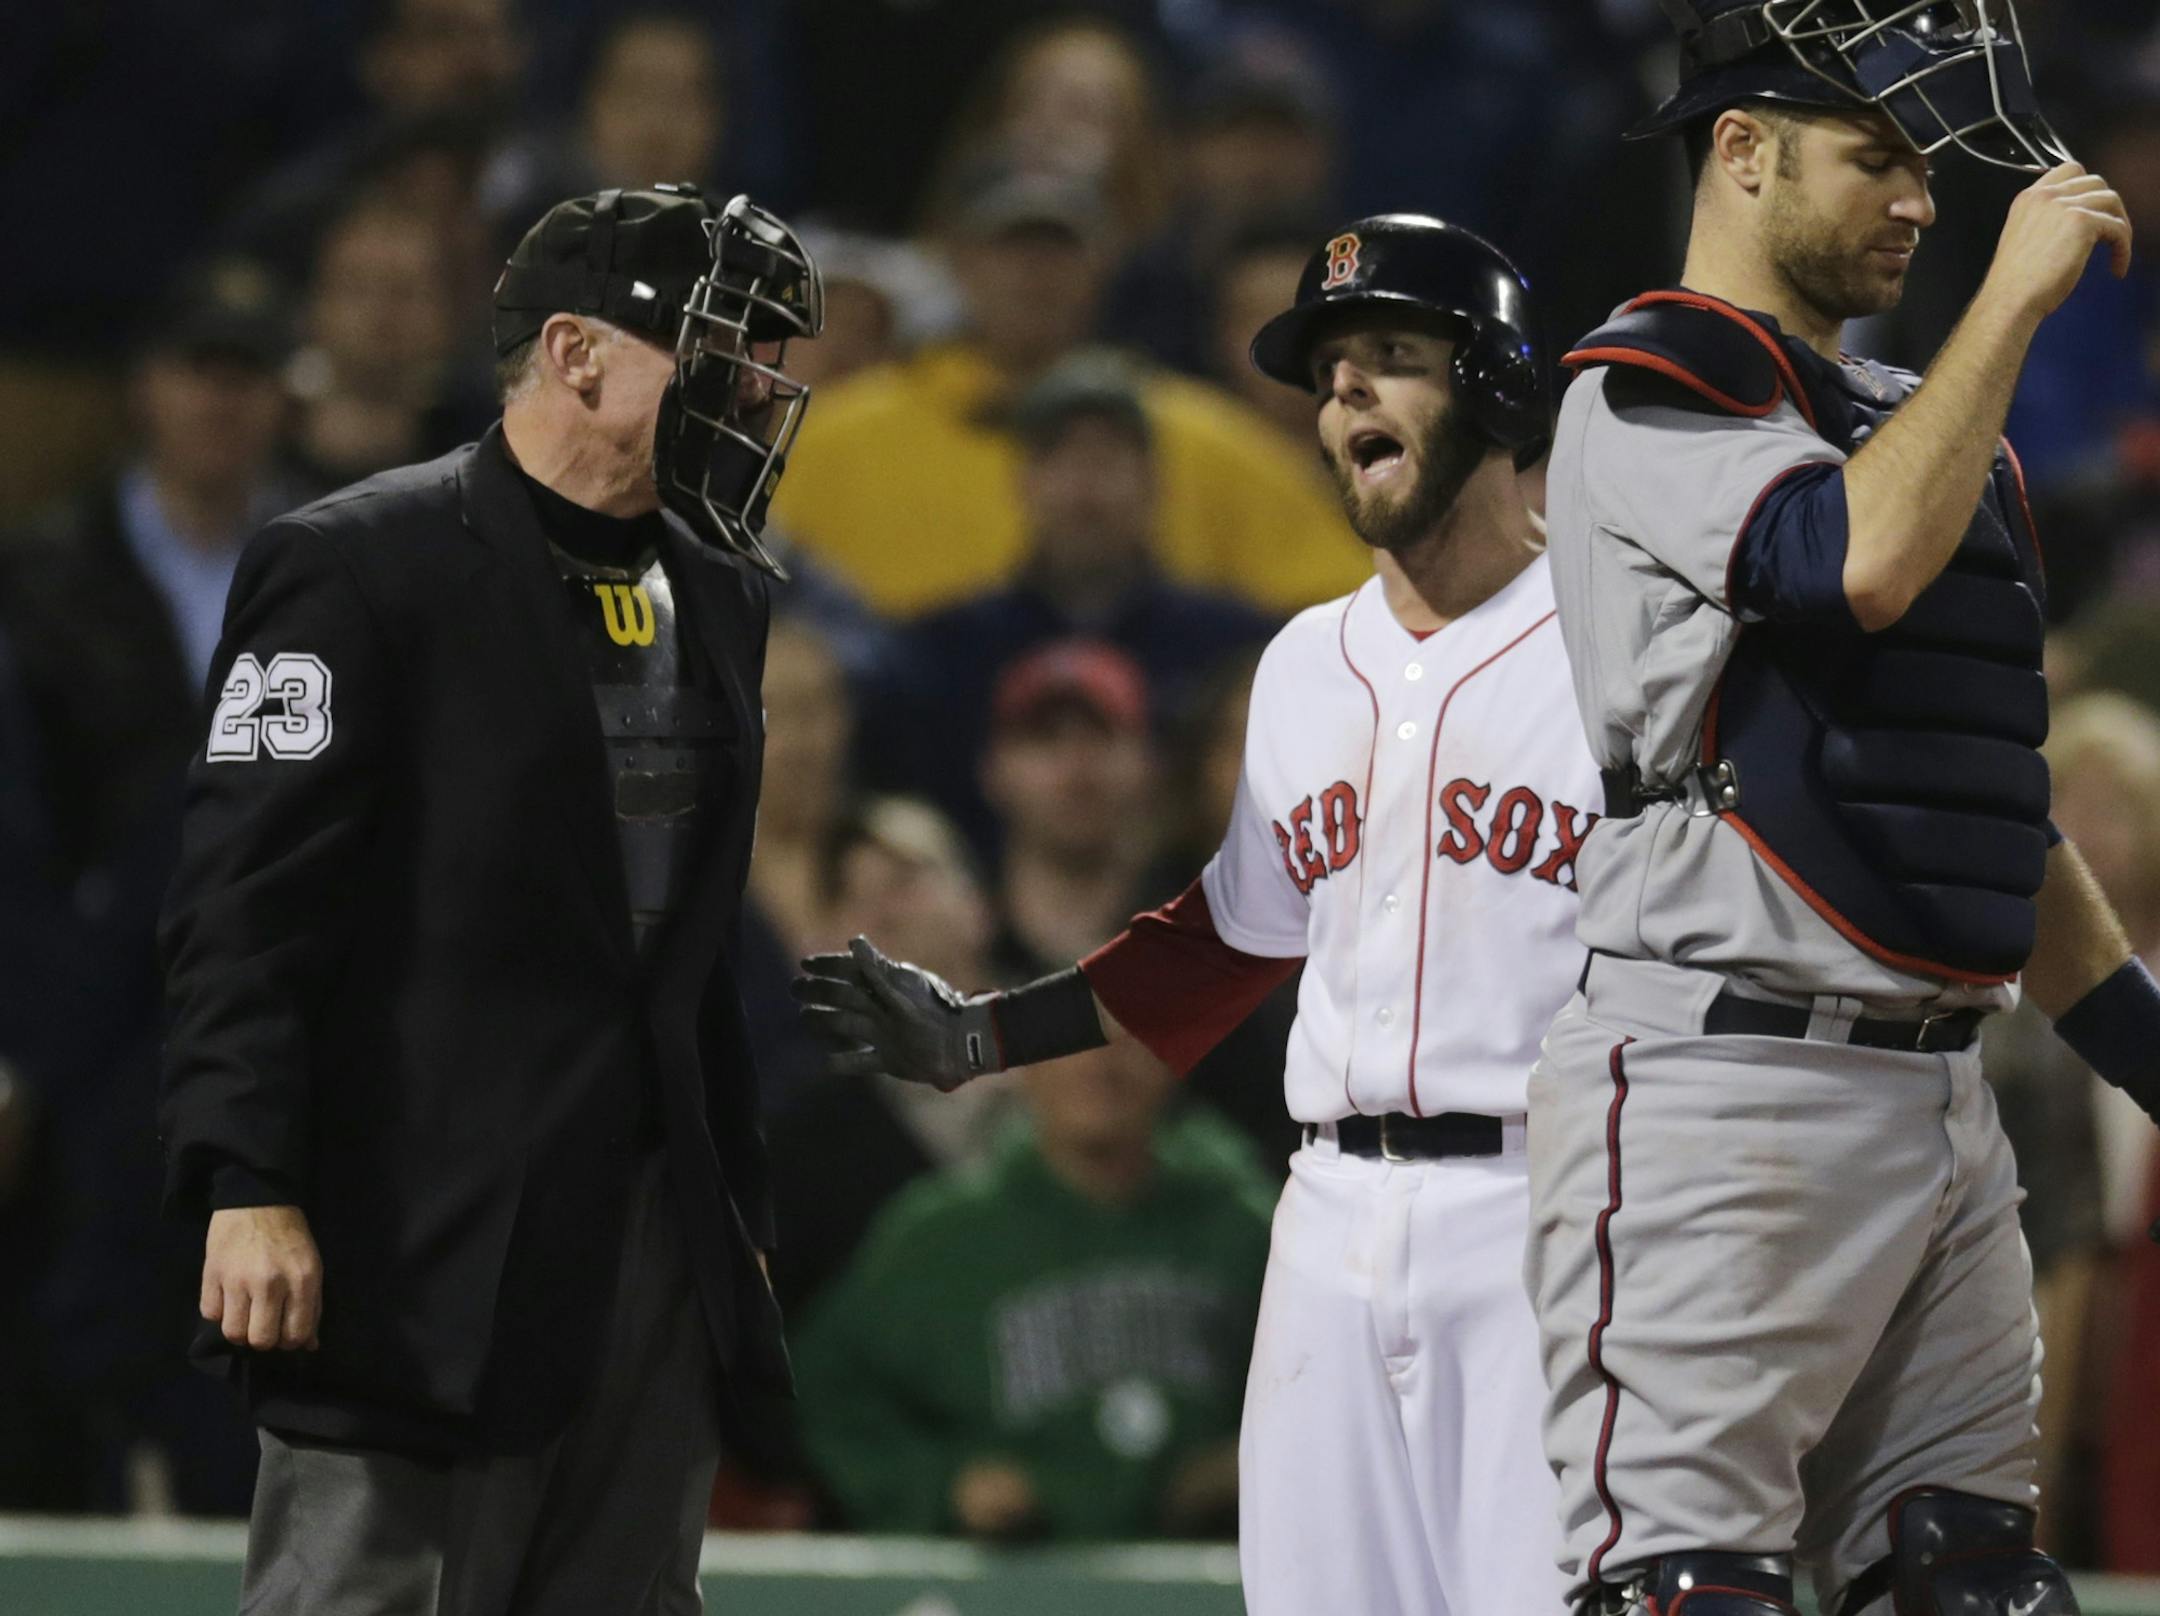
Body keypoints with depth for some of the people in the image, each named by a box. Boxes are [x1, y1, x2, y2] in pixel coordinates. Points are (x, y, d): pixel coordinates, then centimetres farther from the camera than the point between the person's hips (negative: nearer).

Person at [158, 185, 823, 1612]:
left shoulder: (715, 594, 16)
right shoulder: (358, 568, -8)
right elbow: (246, 906, -12)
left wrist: (741, 1200, 20)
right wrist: (247, 1187, -20)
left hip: (657, 1239, 7)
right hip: (425, 1250, -7)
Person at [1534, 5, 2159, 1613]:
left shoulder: (1914, 421, 22)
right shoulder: (1651, 398, -4)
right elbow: (1860, 563, -23)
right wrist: (2017, 295, -14)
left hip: (1942, 1101, 8)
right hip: (1722, 1093, -8)